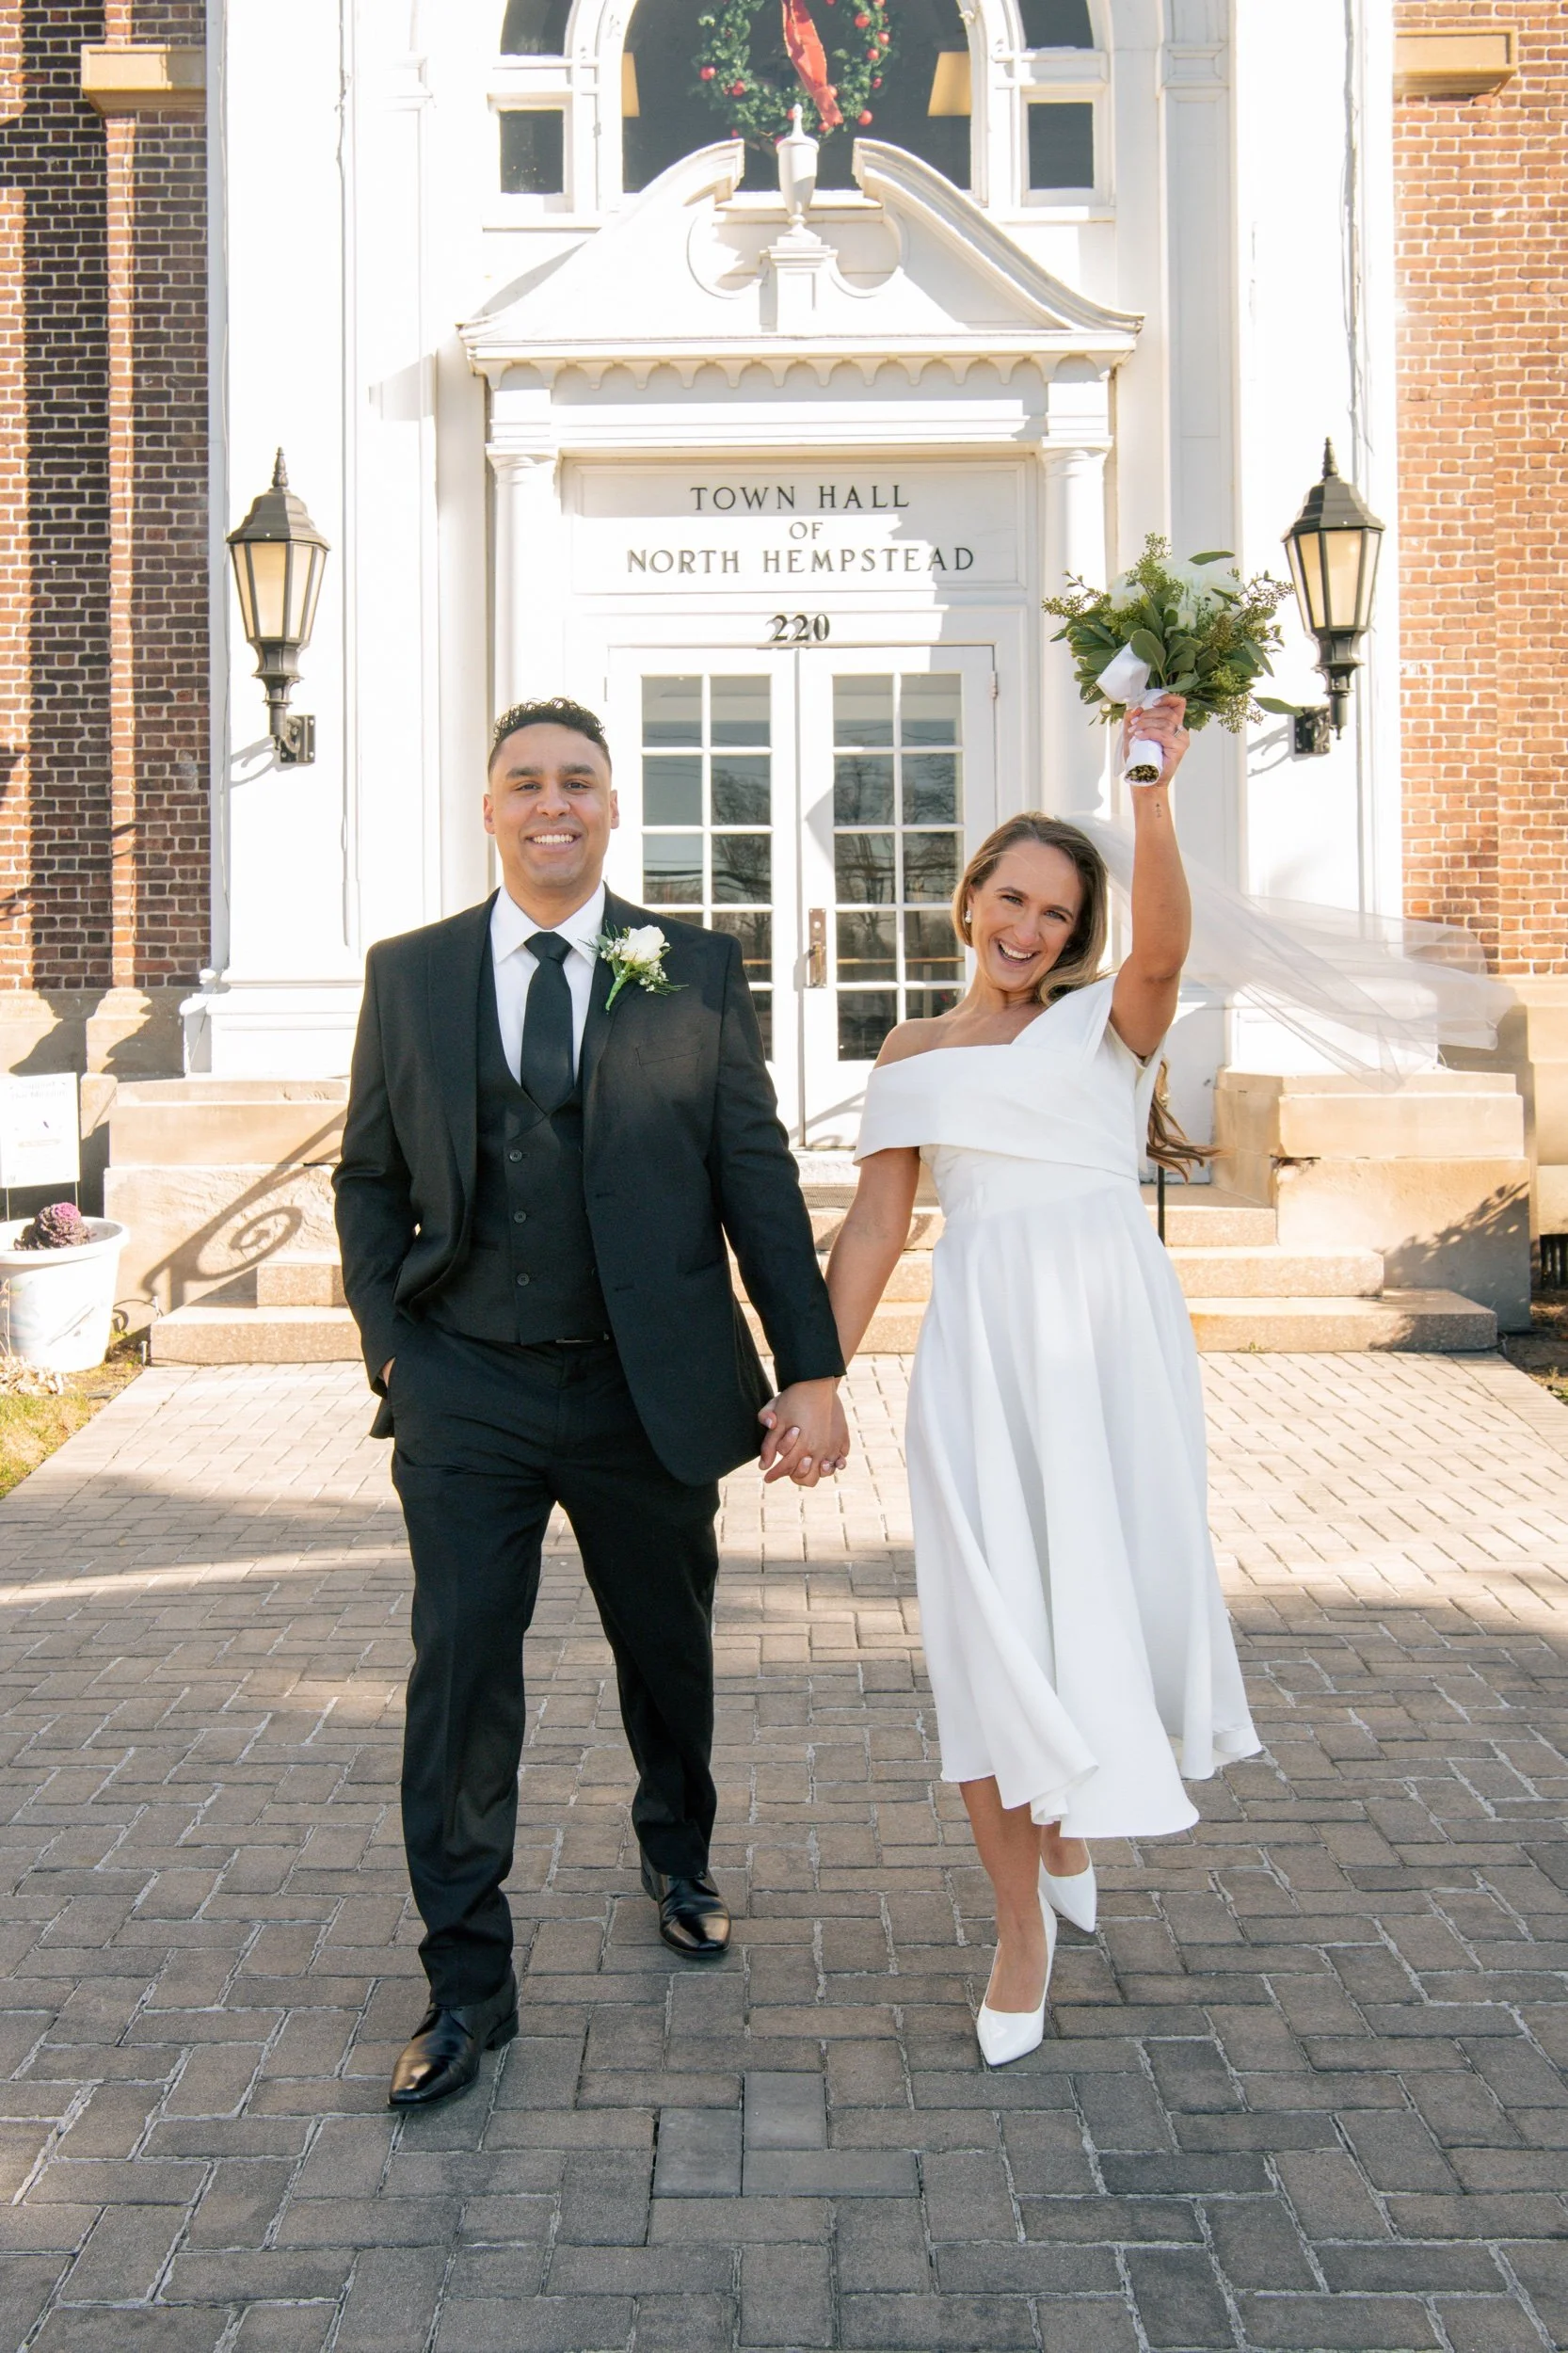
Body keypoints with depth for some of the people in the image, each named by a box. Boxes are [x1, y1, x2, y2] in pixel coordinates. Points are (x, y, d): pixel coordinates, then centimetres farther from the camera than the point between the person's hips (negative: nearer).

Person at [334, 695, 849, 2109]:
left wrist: (812, 1370, -6)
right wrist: (393, 1349, -2)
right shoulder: (408, 974, 4)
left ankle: (678, 1858, 45)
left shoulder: (697, 972, 1)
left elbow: (757, 1179, -1)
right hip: (466, 1396, 0)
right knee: (461, 1676, -1)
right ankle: (467, 1984, 13)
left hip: (648, 1391, 0)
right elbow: (370, 1181, 9)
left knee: (669, 1651, 16)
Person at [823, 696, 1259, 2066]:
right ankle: (1022, 1924, 10)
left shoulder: (1108, 1020, 7)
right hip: (982, 1340, 1)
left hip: (1116, 1324, 0)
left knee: (1128, 1585, 2)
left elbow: (1165, 945, -16)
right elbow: (876, 1224, 9)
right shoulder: (914, 1055, 13)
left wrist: (1153, 796, -30)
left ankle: (1071, 1814, 35)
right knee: (987, 1612, -3)